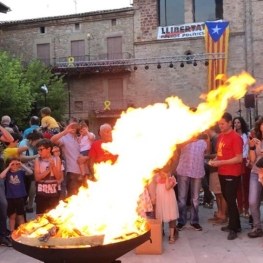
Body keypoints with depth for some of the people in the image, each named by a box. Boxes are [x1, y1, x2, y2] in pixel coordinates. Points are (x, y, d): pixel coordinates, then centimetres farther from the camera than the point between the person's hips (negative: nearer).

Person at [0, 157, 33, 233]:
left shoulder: (21, 172, -4)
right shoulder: (8, 173, -2)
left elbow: (30, 172, -19)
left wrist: (22, 165, -19)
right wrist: (8, 167, -20)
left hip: (20, 197, -1)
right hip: (10, 198, 1)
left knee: (20, 216, 10)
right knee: (12, 216, 12)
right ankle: (12, 232, 23)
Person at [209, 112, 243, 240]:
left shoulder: (236, 137, -14)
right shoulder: (220, 136, 10)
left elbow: (239, 158, -18)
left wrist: (220, 162, -21)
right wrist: (214, 160, 0)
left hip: (232, 174, -8)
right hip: (222, 173, 8)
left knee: (231, 201, -4)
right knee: (227, 199, 14)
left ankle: (234, 229, 8)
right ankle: (235, 225, 28)